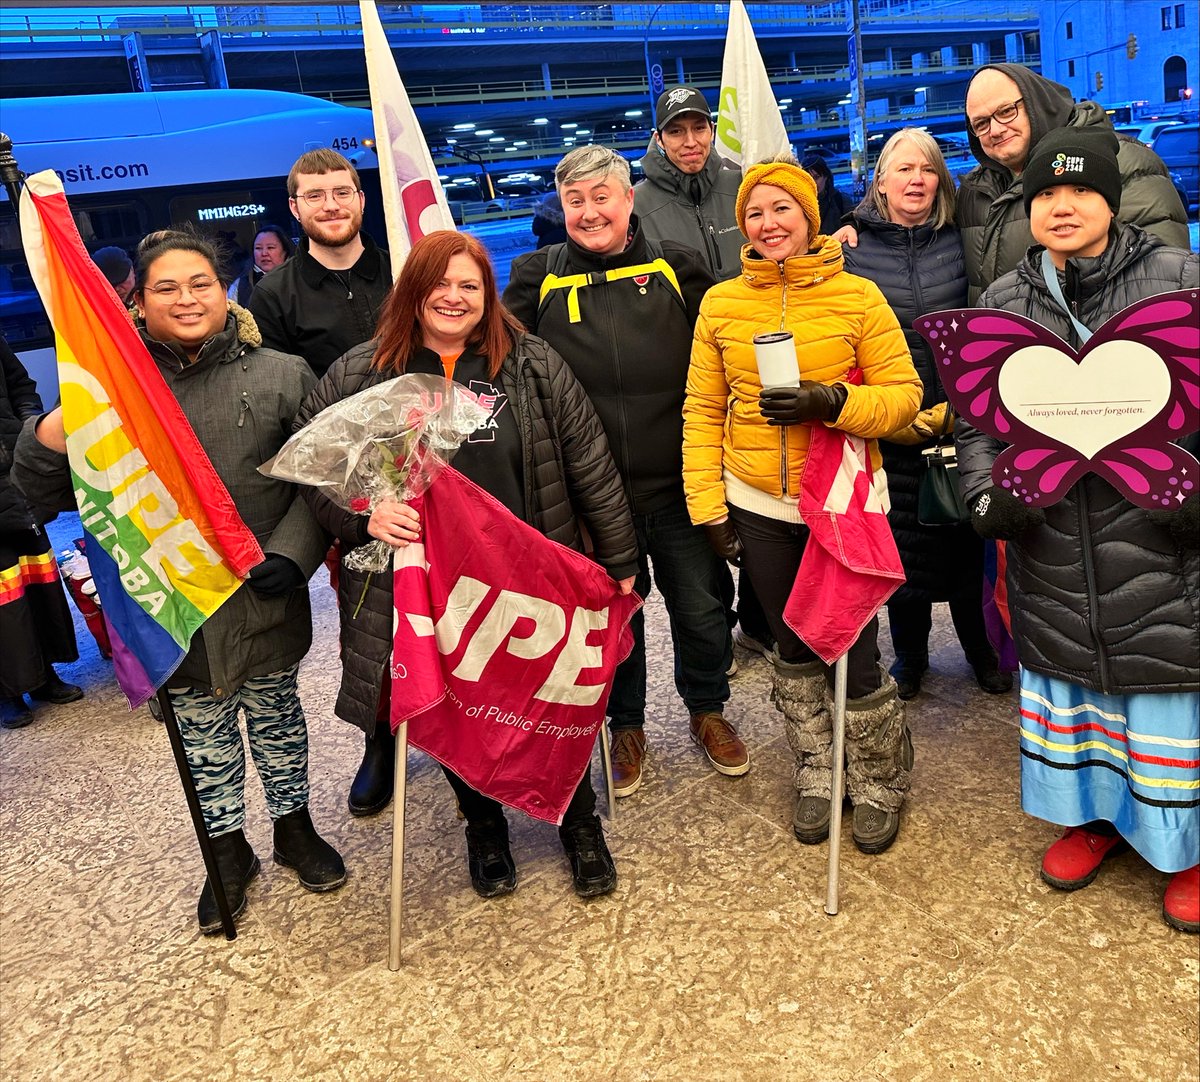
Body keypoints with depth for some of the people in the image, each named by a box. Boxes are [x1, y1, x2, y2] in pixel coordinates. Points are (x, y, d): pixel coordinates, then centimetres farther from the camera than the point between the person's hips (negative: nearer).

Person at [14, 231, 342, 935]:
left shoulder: (281, 376, -4)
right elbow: (45, 488, -1)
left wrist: (292, 554, -15)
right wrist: (61, 425, -22)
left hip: (262, 597, -1)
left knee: (275, 712, 18)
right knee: (202, 731, 15)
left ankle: (295, 828, 41)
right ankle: (229, 852, 36)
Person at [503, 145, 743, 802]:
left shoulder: (675, 267, 4)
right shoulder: (539, 278, 4)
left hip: (678, 483, 0)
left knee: (701, 609, 11)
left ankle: (707, 710, 37)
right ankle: (626, 724, 35)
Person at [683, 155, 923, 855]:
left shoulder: (857, 296, -4)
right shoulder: (721, 303, 2)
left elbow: (903, 394, -6)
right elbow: (703, 411, 4)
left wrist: (831, 402, -23)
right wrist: (708, 506, 0)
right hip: (759, 508, 3)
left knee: (855, 653, 2)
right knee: (794, 648, 15)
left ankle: (879, 782, 29)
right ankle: (818, 778, 35)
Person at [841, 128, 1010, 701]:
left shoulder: (960, 242, 4)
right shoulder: (850, 248, 1)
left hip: (958, 422, 1)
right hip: (888, 430, -1)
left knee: (965, 540, 7)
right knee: (901, 543, 8)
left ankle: (979, 648, 28)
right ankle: (910, 654, 27)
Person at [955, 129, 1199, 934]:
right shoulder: (1003, 302, 7)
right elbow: (975, 417, 10)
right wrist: (988, 495, -5)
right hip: (1052, 546, 3)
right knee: (1067, 680, 16)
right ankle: (1094, 814, 39)